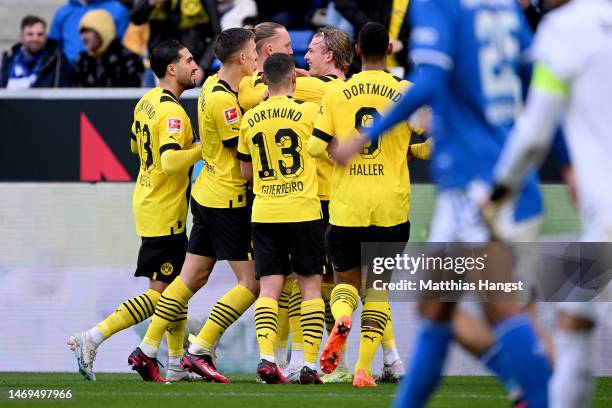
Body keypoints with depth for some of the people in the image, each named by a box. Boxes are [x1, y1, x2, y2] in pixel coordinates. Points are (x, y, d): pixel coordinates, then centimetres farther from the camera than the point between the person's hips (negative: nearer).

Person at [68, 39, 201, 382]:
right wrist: (203, 148, -20)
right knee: (159, 294, -7)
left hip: (148, 201, 10)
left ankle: (177, 364, 20)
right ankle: (92, 339, -12)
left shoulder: (147, 102, 8)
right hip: (165, 215, -10)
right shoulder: (173, 112, -20)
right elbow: (170, 161, -32)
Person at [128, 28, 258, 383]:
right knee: (252, 283, -5)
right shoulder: (222, 101, -19)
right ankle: (200, 350, -5)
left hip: (207, 195, 9)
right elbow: (245, 158, -17)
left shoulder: (213, 86, 7)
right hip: (228, 200, -9)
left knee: (191, 278, 13)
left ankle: (147, 350, 14)